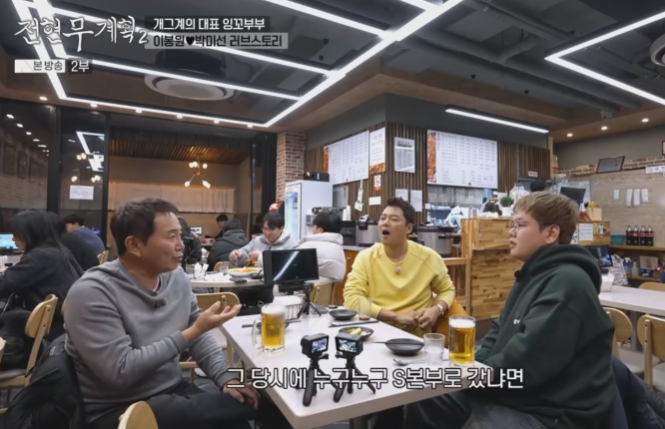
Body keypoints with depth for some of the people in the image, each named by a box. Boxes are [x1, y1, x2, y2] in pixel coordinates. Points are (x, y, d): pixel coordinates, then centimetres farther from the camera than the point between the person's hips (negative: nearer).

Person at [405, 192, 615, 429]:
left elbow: (525, 361, -28)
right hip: (509, 393, 9)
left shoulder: (567, 283, -20)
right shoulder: (534, 275, 13)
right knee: (421, 401, 6)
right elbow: (500, 333, 15)